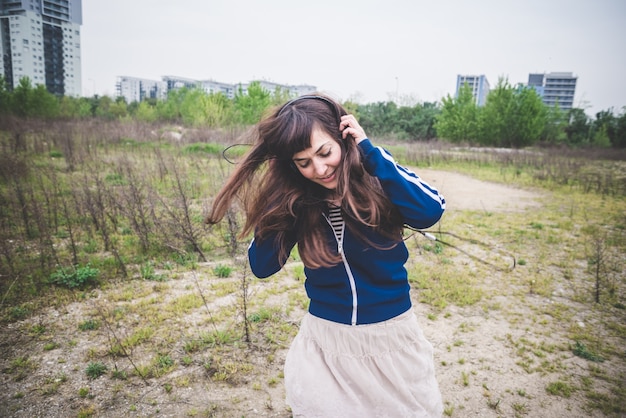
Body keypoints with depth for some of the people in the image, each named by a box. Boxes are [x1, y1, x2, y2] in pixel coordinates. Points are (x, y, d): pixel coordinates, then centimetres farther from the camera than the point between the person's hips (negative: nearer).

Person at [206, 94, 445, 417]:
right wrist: (278, 192, -18)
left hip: (391, 336, 0)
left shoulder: (378, 180, -12)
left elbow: (430, 211, -30)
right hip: (324, 339, 1)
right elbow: (262, 266, -12)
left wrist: (368, 150, -25)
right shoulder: (297, 201, -8)